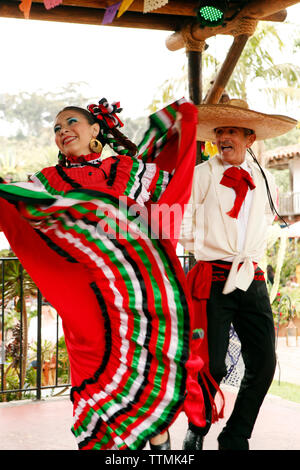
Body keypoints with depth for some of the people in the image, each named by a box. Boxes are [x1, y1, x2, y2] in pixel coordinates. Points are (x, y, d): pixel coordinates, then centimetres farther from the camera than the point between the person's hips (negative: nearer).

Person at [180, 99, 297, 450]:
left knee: (263, 364, 1)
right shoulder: (201, 175, -2)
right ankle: (197, 431, 20)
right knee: (211, 365, -7)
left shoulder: (265, 180, 11)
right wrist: (209, 249, 2)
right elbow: (182, 230, -4)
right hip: (213, 280, -4)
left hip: (251, 281, 5)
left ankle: (235, 439, 18)